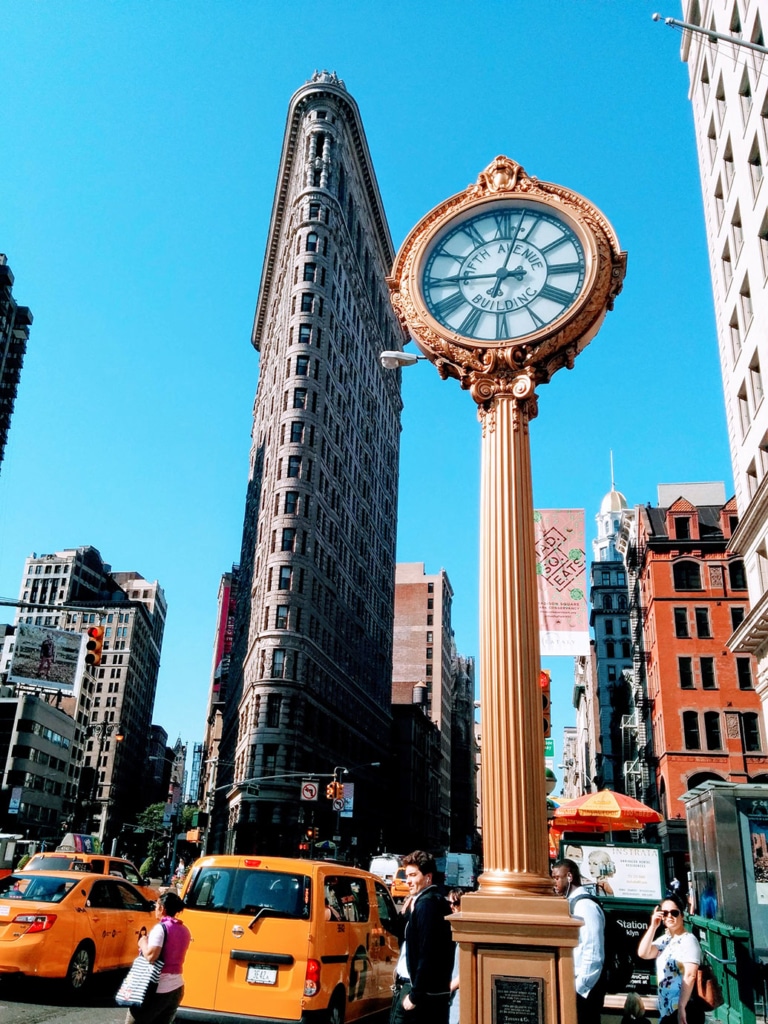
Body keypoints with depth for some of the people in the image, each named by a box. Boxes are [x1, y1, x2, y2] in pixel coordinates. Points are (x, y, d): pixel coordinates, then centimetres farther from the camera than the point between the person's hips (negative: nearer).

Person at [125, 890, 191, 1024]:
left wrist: (143, 943, -4)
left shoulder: (161, 928, -12)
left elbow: (151, 956, -22)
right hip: (177, 988, 7)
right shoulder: (184, 930, 11)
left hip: (157, 989, -7)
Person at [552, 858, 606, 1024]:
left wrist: (578, 988, -18)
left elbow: (593, 954, -21)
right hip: (575, 986, 8)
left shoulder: (585, 906, -16)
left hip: (584, 989, -8)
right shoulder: (571, 904, 11)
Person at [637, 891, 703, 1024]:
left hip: (684, 1010, -8)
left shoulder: (688, 939, -10)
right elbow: (643, 953, 1)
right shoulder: (664, 940, 13)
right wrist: (653, 927, -4)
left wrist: (681, 1008, -24)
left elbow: (690, 976, -18)